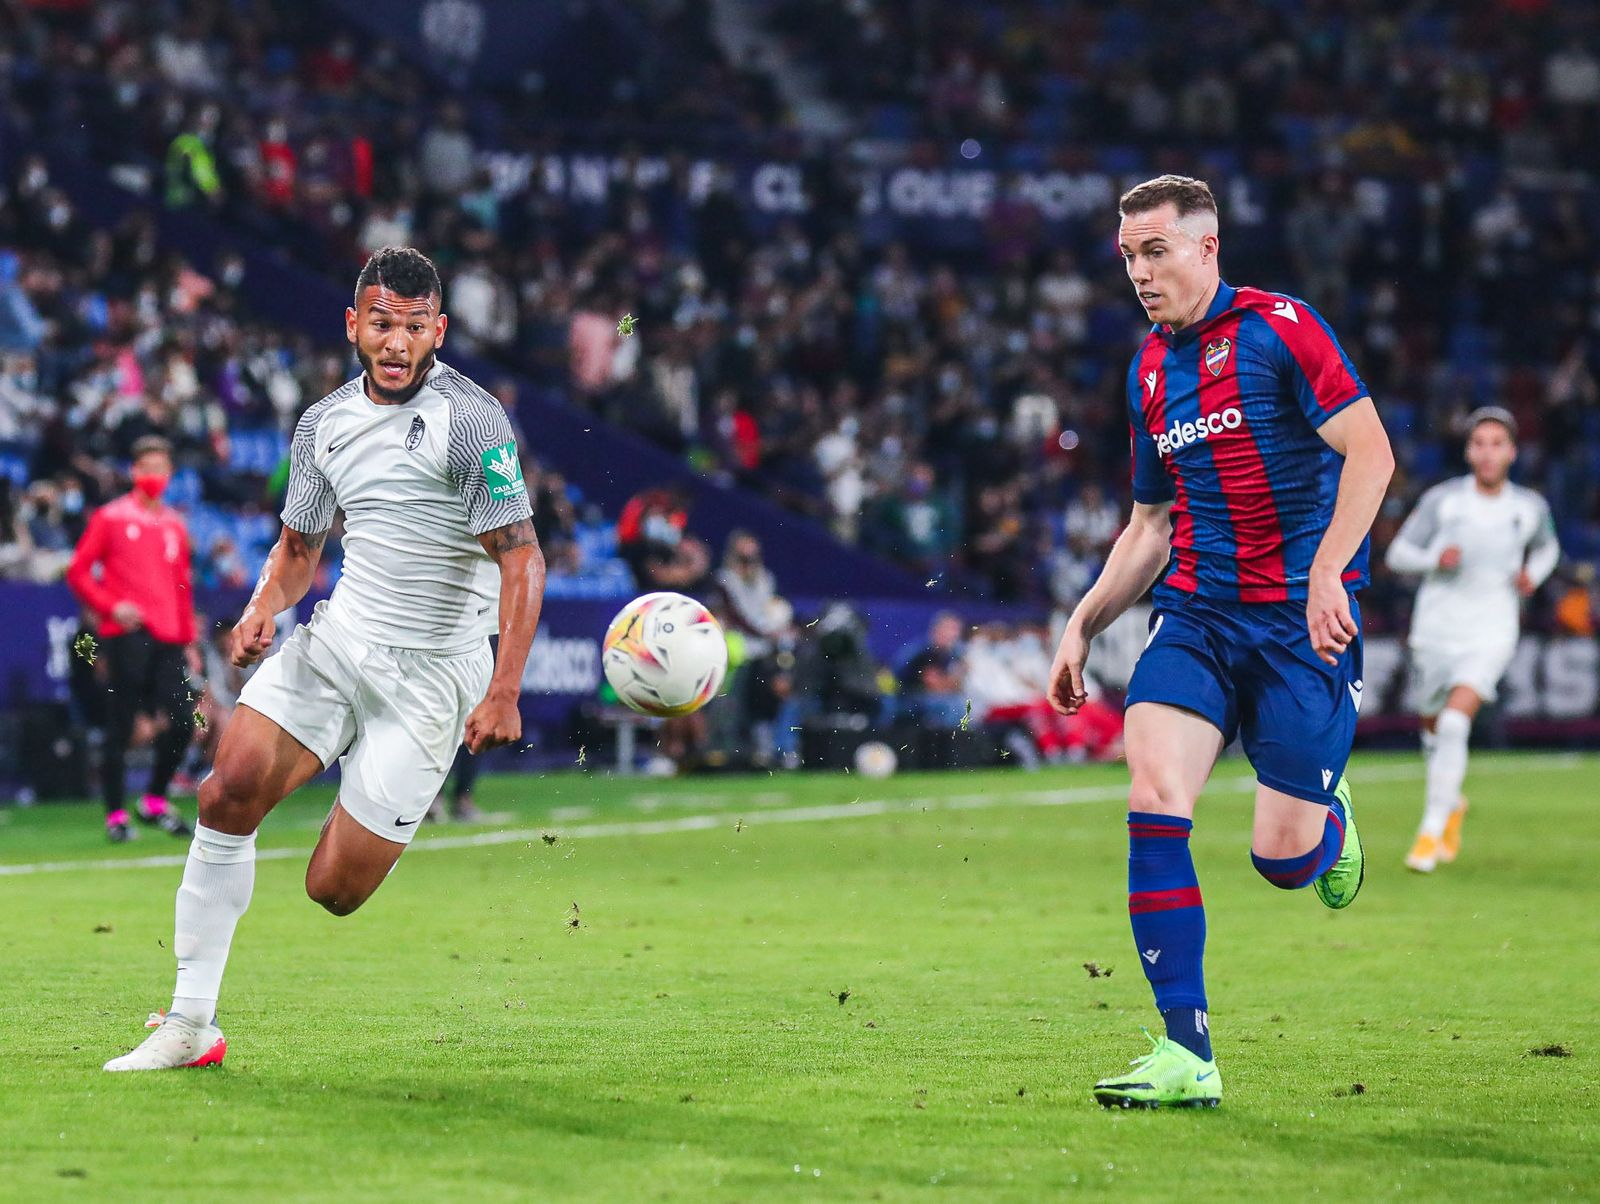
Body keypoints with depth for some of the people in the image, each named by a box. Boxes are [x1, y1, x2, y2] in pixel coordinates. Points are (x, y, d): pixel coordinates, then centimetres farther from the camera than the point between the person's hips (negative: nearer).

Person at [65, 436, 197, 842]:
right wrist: (111, 607, -12)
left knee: (183, 722, -4)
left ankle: (154, 801, 14)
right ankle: (116, 814, 4)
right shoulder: (111, 518, 3)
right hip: (127, 636, -5)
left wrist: (188, 640, 15)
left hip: (168, 640, 5)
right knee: (120, 726, -4)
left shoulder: (175, 525, 17)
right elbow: (77, 572, 0)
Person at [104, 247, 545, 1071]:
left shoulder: (471, 420, -12)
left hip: (429, 676, -5)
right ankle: (191, 1026, -8)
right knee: (228, 790, -17)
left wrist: (504, 694, -22)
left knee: (334, 889, -9)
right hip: (334, 640, 5)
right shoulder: (323, 423, 7)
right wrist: (262, 611, -3)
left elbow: (522, 557, -14)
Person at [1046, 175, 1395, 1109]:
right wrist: (1084, 624, 14)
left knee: (1283, 857, -7)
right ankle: (1187, 1056, -15)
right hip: (1196, 613, 5)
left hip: (1302, 619, -5)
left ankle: (1328, 821, 33)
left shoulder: (1278, 328, -7)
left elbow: (1370, 453, -14)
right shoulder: (1151, 371, 15)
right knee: (1154, 798, -17)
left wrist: (1326, 573, -25)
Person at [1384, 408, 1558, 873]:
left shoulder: (1530, 507, -1)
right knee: (1433, 728, 15)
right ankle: (1452, 805, 45)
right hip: (1435, 630, 1)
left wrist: (1534, 574, 0)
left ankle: (1432, 831, -13)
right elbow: (1397, 553, 0)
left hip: (1490, 635, -1)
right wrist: (1435, 559, -20)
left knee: (1455, 725, -21)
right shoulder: (1442, 499, -6)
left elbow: (1547, 547, 21)